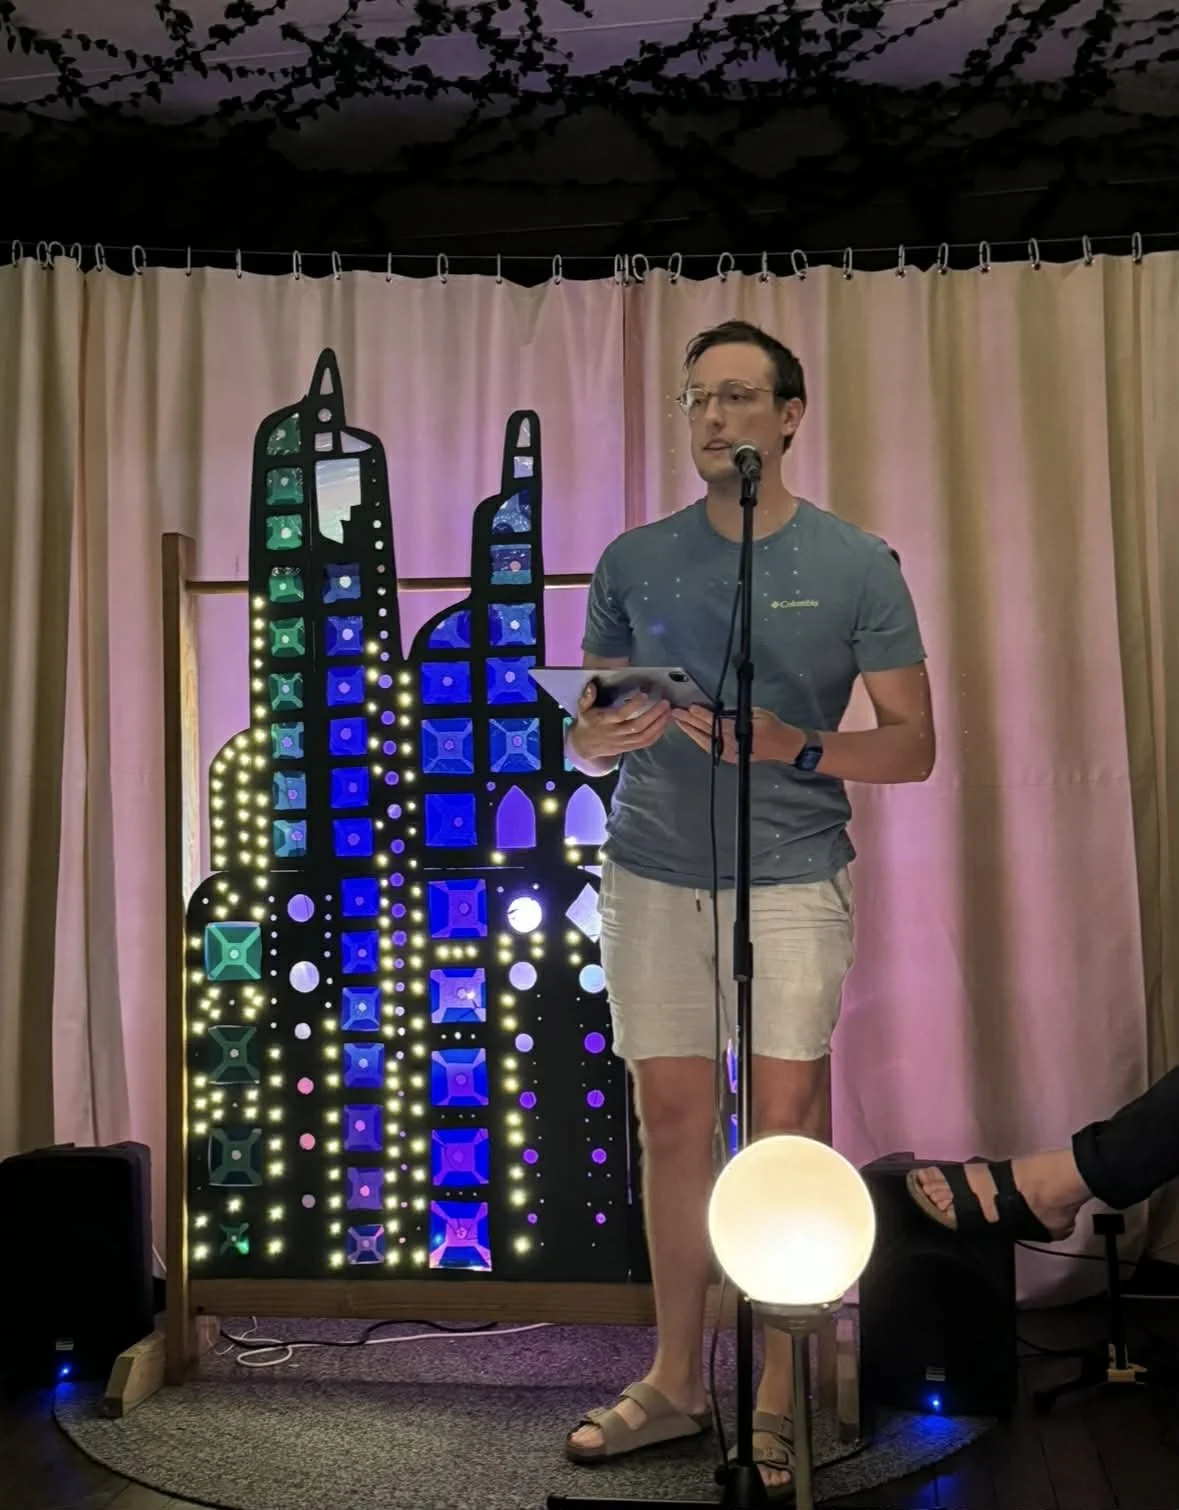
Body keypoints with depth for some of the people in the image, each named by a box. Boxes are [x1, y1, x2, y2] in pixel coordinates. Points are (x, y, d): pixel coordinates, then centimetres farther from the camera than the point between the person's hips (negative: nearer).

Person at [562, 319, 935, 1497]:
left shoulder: (857, 566, 2)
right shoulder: (634, 561, 9)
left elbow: (911, 744, 1)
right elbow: (582, 742, 12)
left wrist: (791, 746, -16)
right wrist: (605, 736, -12)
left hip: (790, 882, -2)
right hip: (652, 879, 3)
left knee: (787, 1126, -2)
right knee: (673, 1127, 8)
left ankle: (782, 1402, 13)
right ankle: (675, 1382, 23)